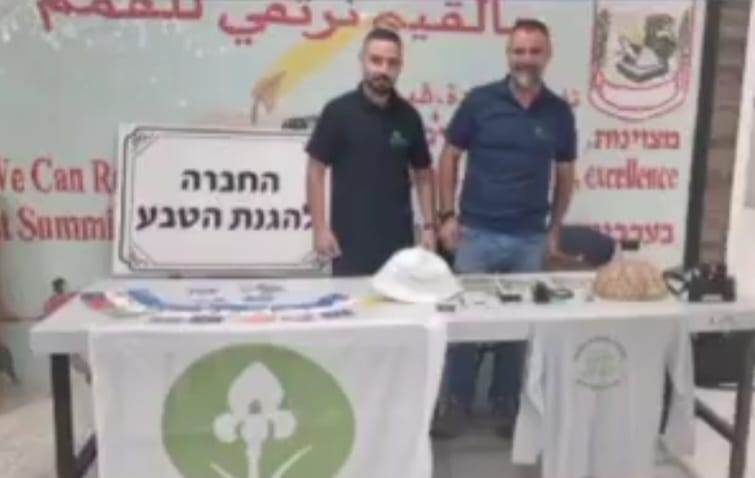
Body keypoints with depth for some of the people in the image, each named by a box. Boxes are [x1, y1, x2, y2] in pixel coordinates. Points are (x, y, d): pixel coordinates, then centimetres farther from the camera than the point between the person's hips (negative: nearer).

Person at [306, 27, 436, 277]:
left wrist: (429, 225, 3)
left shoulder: (408, 116, 5)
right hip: (350, 239, -3)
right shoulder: (338, 111, -5)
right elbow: (316, 171, -3)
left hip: (399, 238, 3)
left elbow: (423, 174, 11)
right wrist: (320, 228, -9)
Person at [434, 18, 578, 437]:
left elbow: (565, 175, 12)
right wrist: (447, 216, -4)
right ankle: (458, 401, 21)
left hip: (530, 239, 2)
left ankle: (506, 401, 28)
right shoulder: (479, 101, -4)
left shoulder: (559, 112, 3)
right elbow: (449, 158, 2)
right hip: (476, 233, -1)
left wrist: (554, 230, 9)